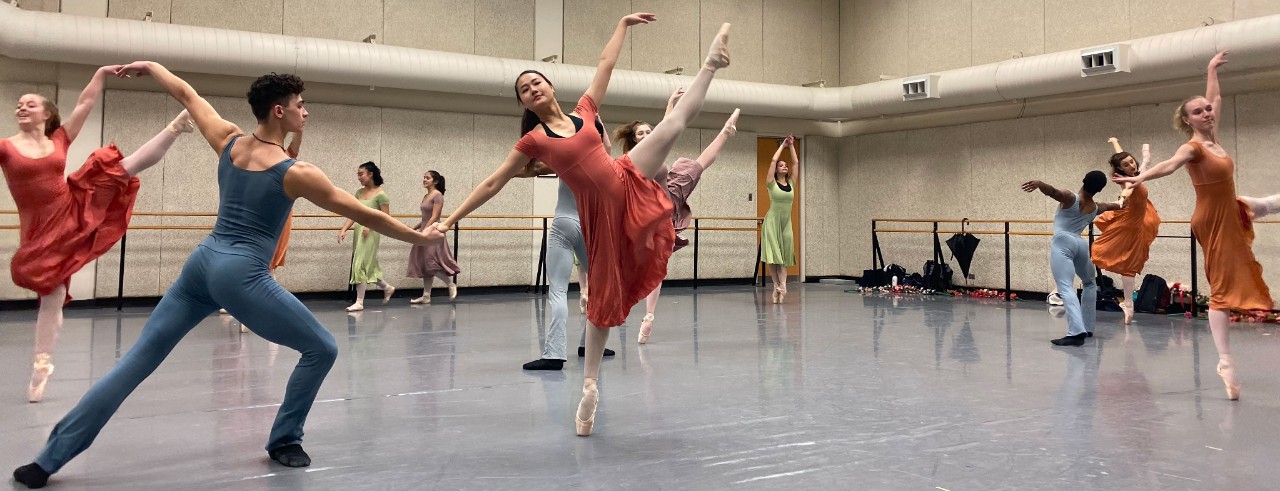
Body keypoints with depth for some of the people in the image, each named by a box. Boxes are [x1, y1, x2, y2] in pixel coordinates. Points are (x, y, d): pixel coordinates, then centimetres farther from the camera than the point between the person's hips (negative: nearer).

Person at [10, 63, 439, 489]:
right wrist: (420, 237, 6)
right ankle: (284, 440, 18)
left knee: (138, 358, 10)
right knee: (321, 349, 7)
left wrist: (150, 66, 41)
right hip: (241, 275, -7)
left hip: (203, 262, 7)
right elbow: (365, 215, -5)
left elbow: (187, 95, 22)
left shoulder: (229, 141, 6)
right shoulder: (296, 174, -9)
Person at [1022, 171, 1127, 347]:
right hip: (1081, 244, 6)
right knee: (1090, 283, 30)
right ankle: (1087, 328, 30)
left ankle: (1077, 332, -34)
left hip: (1062, 243, -6)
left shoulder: (1070, 198, -1)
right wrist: (1121, 203, 63)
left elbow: (1053, 191, -24)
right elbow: (1116, 205, 40)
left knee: (1066, 288, -17)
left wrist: (1038, 184, -42)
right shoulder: (1096, 207, 17)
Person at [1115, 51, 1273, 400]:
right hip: (1214, 221, -9)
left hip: (1230, 212, 9)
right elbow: (1170, 164, -40)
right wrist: (1140, 178, -59)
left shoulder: (1213, 139, 4)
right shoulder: (1193, 147, -19)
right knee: (1223, 288, -9)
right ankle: (1226, 362, -7)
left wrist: (1212, 69, 30)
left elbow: (1215, 100, 20)